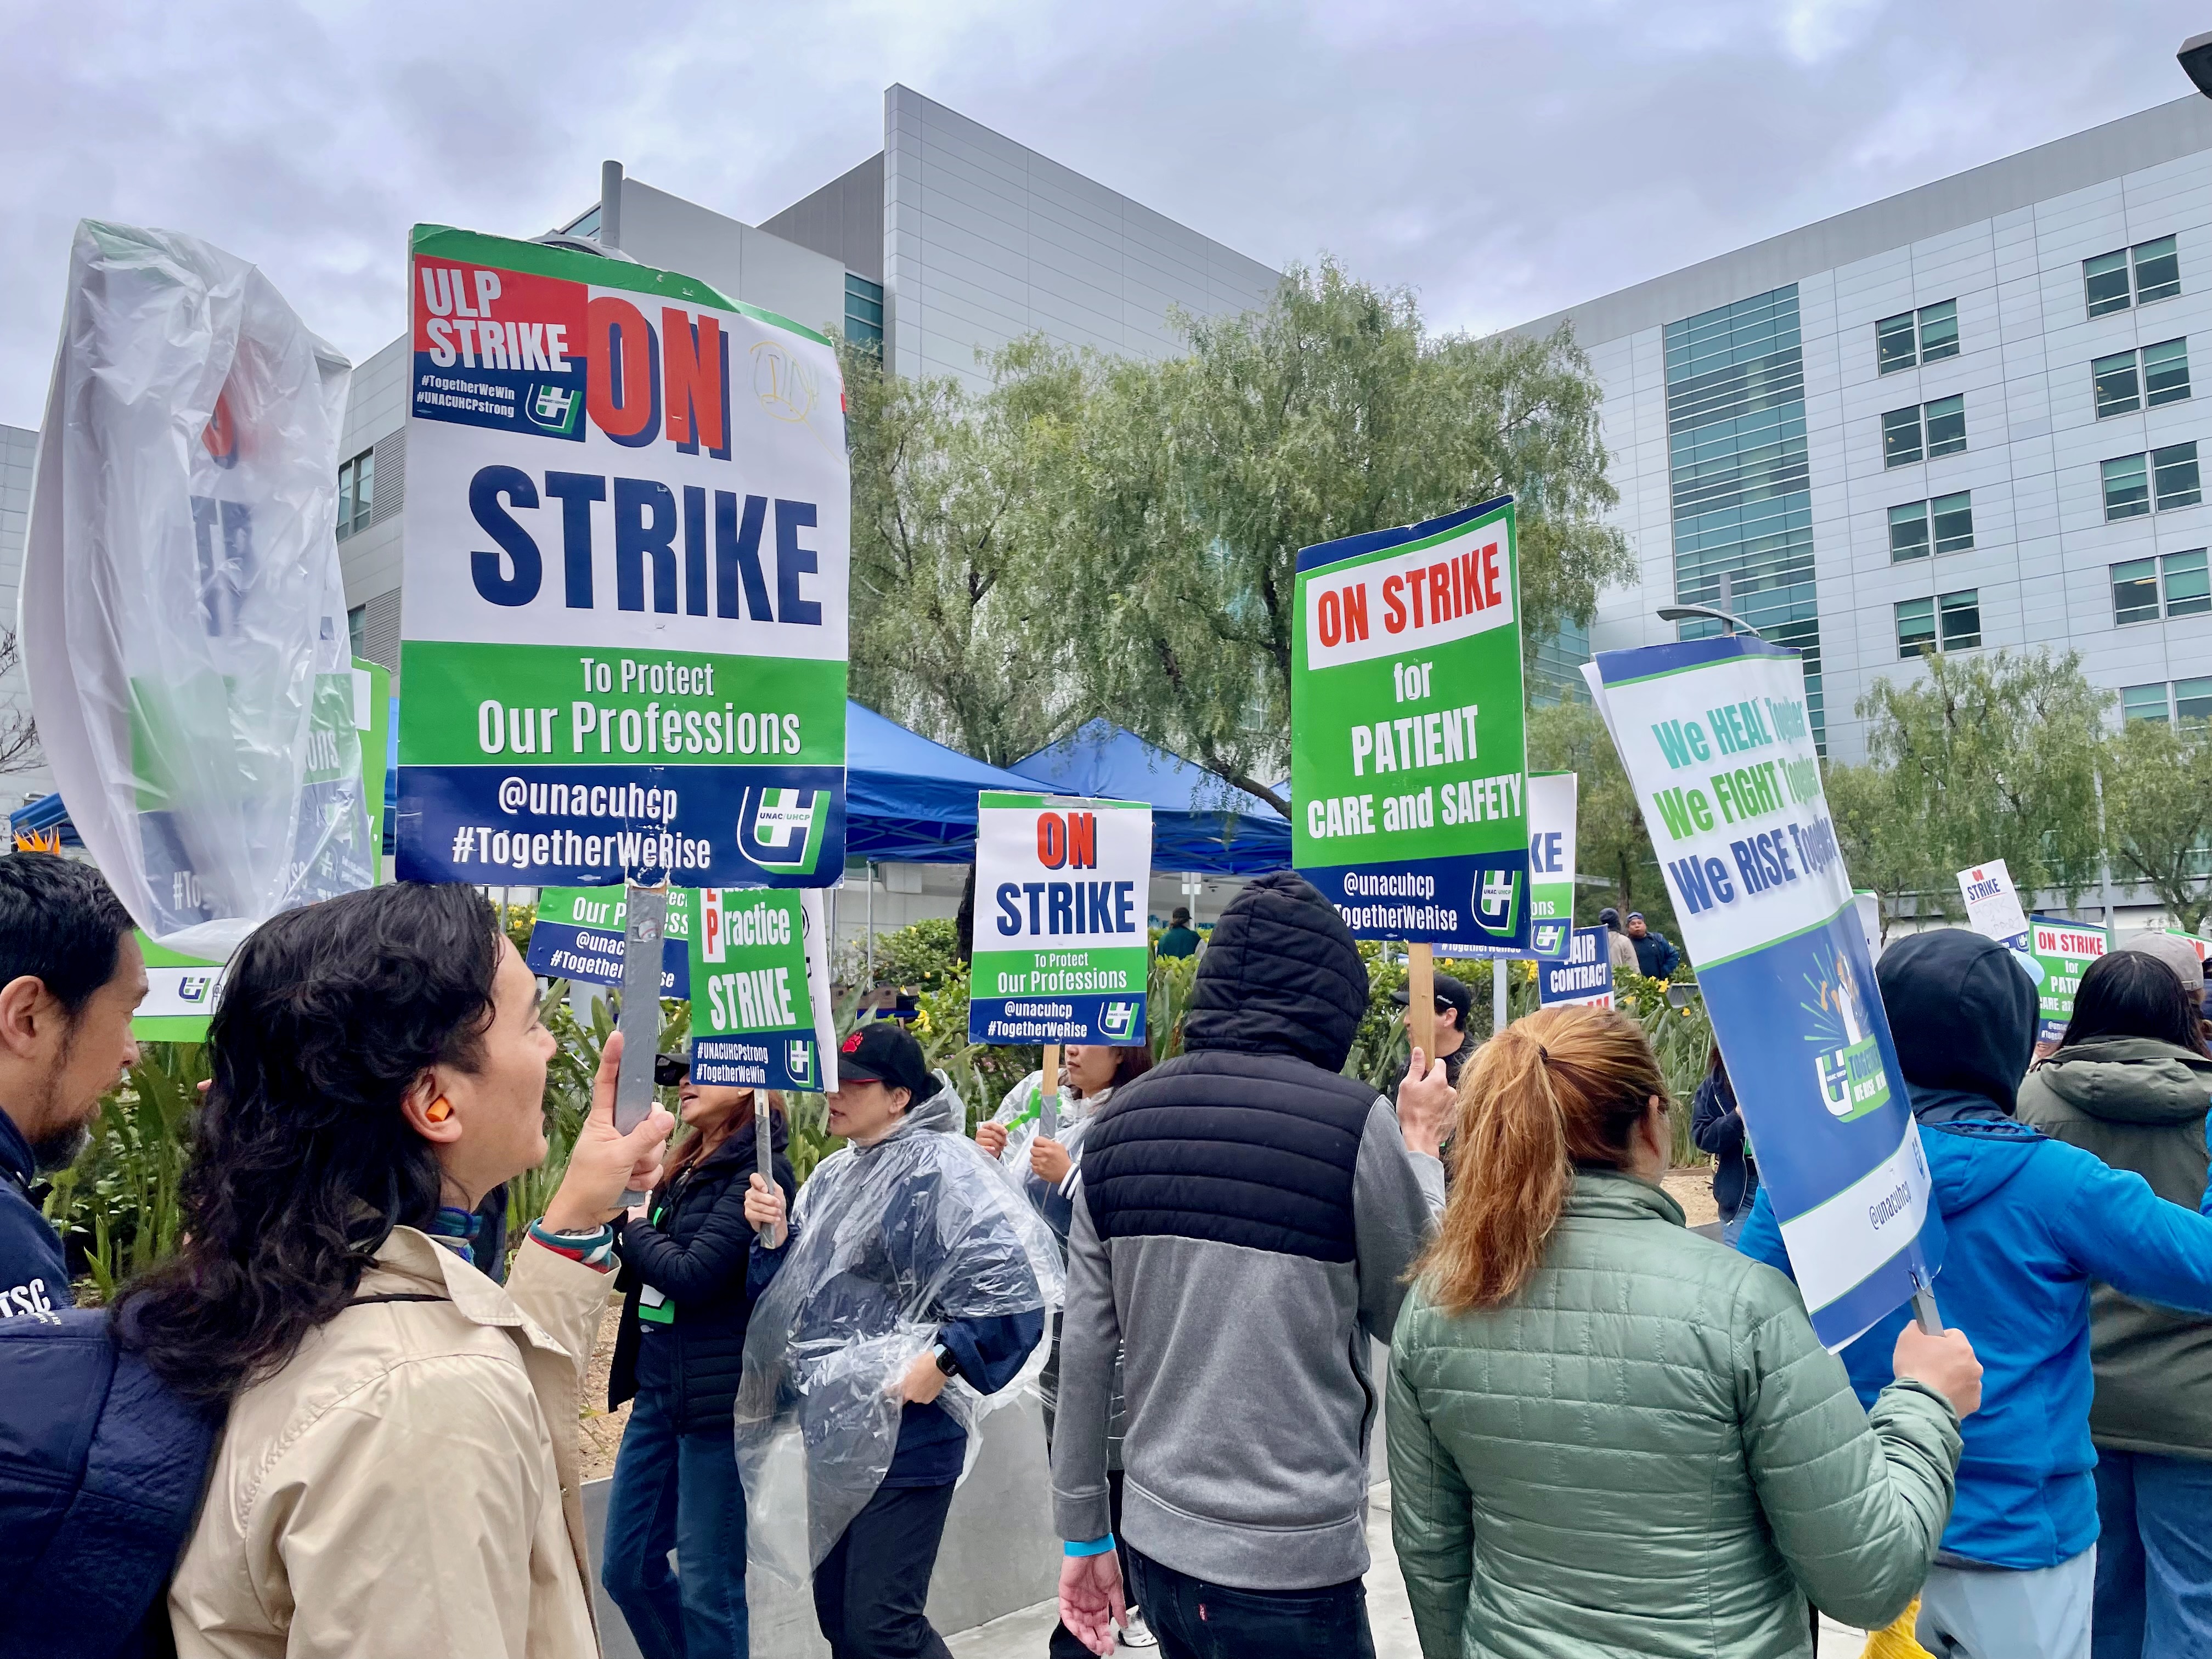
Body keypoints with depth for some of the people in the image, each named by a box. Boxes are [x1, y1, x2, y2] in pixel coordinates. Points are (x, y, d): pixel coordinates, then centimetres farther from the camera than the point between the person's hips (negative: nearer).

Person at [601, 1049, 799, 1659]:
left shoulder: (758, 1172, -14)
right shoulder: (687, 1169, 12)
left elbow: (693, 1277, -21)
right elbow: (640, 1276, 16)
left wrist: (635, 1227, -5)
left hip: (717, 1395, -8)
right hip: (658, 1386, 9)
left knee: (707, 1583, 3)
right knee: (626, 1568, 16)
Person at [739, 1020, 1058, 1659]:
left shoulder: (938, 1166, -14)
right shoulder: (835, 1174, 11)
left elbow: (1013, 1280, -21)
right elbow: (799, 1291, 16)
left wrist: (944, 1359, -22)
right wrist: (775, 1236, -2)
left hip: (903, 1433, -8)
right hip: (833, 1430, 8)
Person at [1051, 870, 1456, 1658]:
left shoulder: (1120, 1122, -1)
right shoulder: (1354, 1122, -16)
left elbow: (1086, 1349, 2)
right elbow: (1412, 1316, -2)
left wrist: (1084, 1533, 11)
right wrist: (1421, 1147, 8)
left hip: (1153, 1542, 5)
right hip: (1287, 1571, -5)